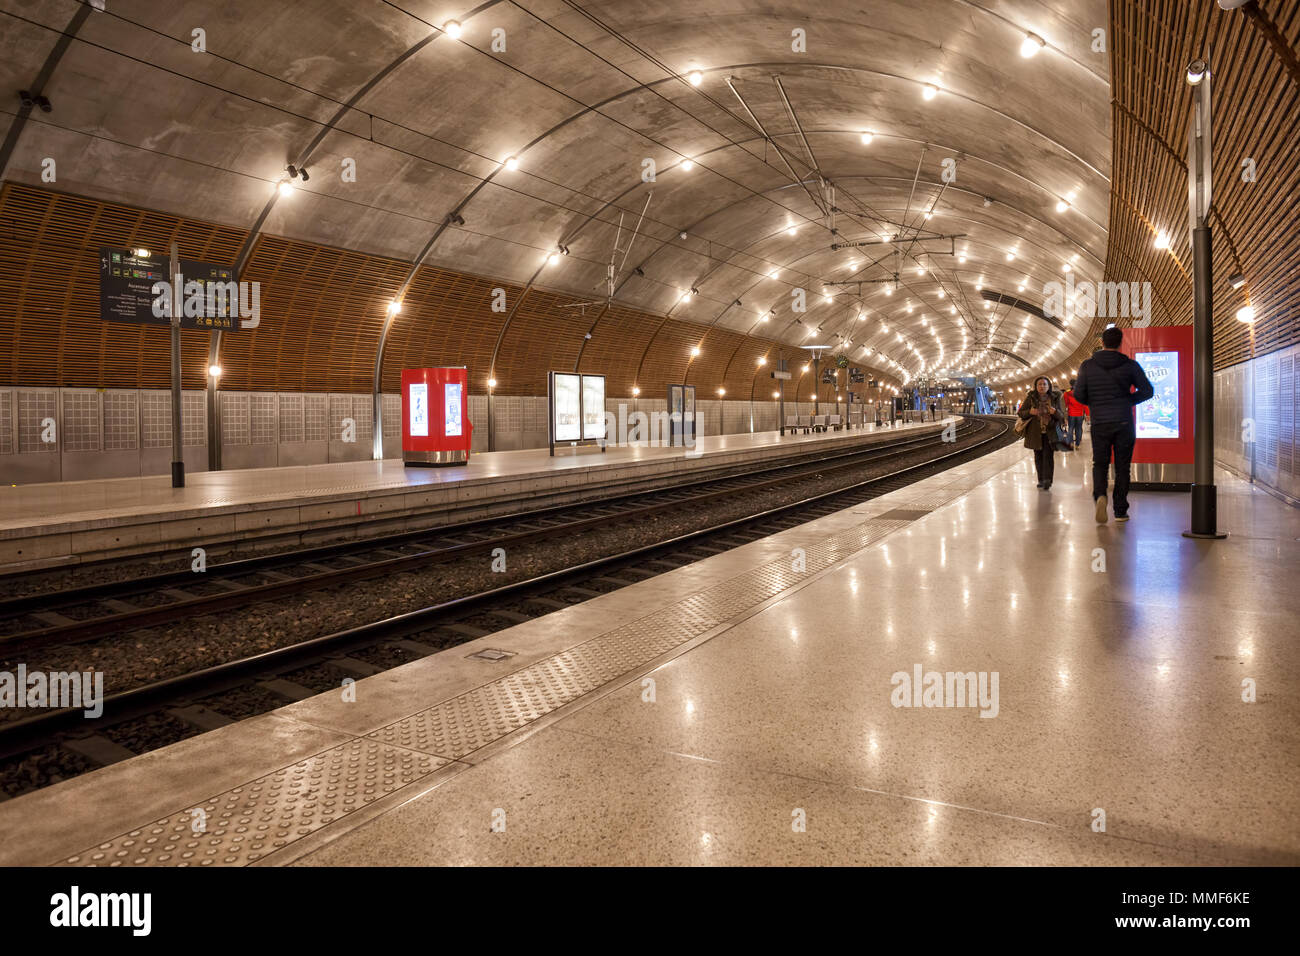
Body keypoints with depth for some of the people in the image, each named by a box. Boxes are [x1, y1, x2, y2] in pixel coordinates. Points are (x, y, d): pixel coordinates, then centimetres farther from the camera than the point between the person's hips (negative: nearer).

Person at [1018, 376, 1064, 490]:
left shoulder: (1055, 398, 2)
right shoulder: (1030, 398, 0)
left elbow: (1062, 416, 3)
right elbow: (1020, 412, 3)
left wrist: (1055, 412, -19)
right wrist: (1029, 412, -18)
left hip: (1050, 432, -1)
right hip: (1035, 432, 1)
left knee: (1048, 455, -11)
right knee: (1038, 456, 7)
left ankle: (1047, 480, -15)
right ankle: (1041, 480, 17)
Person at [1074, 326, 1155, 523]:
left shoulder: (1088, 365, 0)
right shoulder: (1130, 365, 0)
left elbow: (1078, 394, -4)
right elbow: (1147, 390, -2)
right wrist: (1129, 401, 14)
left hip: (1100, 423, 0)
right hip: (1124, 423, 0)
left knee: (1100, 464, 11)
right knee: (1122, 467, 8)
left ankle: (1099, 495, -18)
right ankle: (1120, 510, 9)